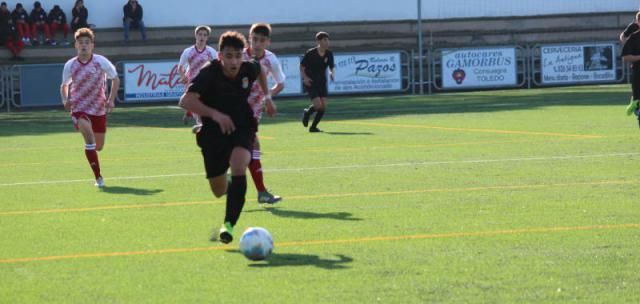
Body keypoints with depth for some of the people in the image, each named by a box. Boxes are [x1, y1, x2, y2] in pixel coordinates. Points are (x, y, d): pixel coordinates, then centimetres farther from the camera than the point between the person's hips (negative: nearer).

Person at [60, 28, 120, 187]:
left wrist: (111, 100, -8)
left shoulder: (101, 61, -10)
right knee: (88, 135, -28)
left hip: (99, 108, 2)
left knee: (98, 147, 11)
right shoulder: (70, 65, -8)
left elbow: (115, 79, 4)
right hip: (79, 108, -2)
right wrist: (65, 99, -11)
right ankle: (98, 177, -23)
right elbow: (64, 85, 9)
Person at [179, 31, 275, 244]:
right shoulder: (209, 73, -24)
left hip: (242, 128, 1)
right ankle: (231, 186, 51)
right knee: (219, 191, 10)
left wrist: (267, 96, 15)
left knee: (238, 166, -31)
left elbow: (260, 70, 17)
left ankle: (229, 225, -26)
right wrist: (214, 114, -48)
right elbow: (186, 101, -39)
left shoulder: (248, 69, -11)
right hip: (213, 133, -1)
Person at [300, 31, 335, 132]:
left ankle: (313, 127, 12)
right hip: (310, 82, -5)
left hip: (322, 83, 5)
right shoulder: (310, 53, -12)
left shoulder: (329, 54, -1)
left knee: (323, 106, -5)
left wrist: (331, 73, -14)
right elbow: (302, 66, -2)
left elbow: (331, 67, 10)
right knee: (318, 105, -18)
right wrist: (305, 77, -18)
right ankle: (307, 113, 17)